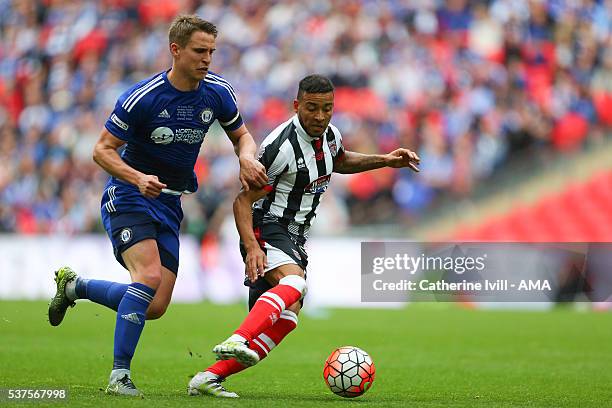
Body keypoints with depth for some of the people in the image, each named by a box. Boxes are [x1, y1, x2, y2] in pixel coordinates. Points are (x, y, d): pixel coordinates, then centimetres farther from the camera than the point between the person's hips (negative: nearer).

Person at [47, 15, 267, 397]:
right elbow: (102, 150, -12)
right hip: (128, 196, -6)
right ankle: (120, 376, -20)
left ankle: (74, 285, 24)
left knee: (155, 307, 0)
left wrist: (247, 158, -12)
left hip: (169, 204, 6)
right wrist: (138, 178, -30)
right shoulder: (142, 98, -19)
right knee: (149, 276, -28)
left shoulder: (218, 92, -4)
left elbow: (241, 135, 12)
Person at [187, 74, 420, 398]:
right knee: (294, 283, -36)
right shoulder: (281, 146, -19)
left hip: (294, 238, 8)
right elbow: (243, 200, -18)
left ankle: (209, 378, -10)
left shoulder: (329, 135, 6)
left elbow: (339, 161, 31)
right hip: (266, 229, -8)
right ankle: (238, 341, -56)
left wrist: (384, 161, 18)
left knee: (286, 318, -6)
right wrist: (252, 248, -31)